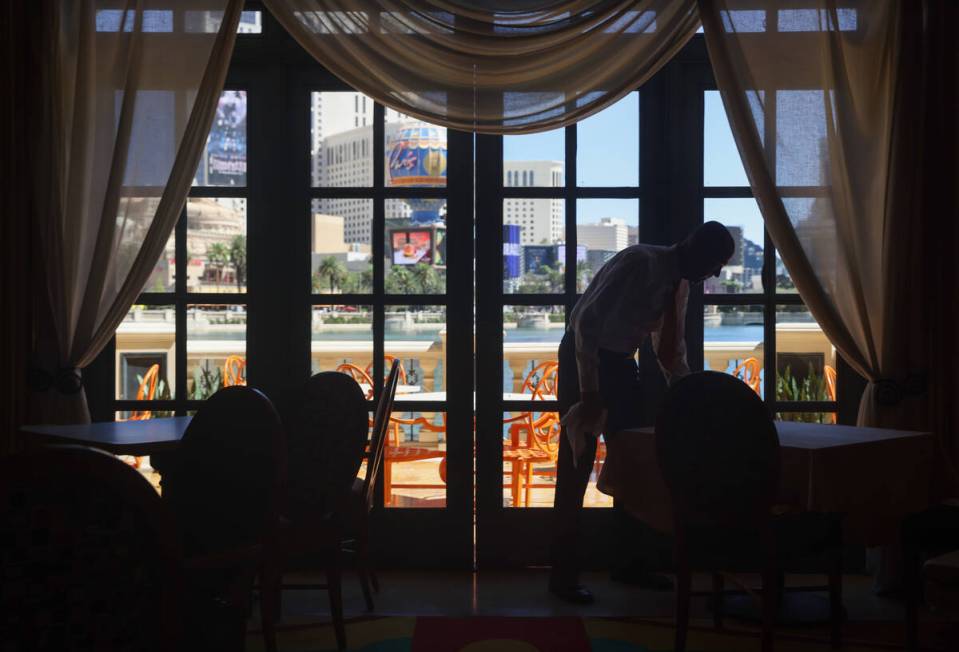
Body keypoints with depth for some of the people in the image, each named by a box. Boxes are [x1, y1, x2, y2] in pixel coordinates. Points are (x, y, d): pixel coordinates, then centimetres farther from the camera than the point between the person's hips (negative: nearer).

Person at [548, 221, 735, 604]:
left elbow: (672, 348, 17)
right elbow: (587, 321, -27)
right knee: (576, 468, -6)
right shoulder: (641, 263, -23)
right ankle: (563, 577, 0)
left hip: (621, 361, 9)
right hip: (584, 357, -9)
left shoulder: (680, 283, 4)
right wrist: (589, 392, -28)